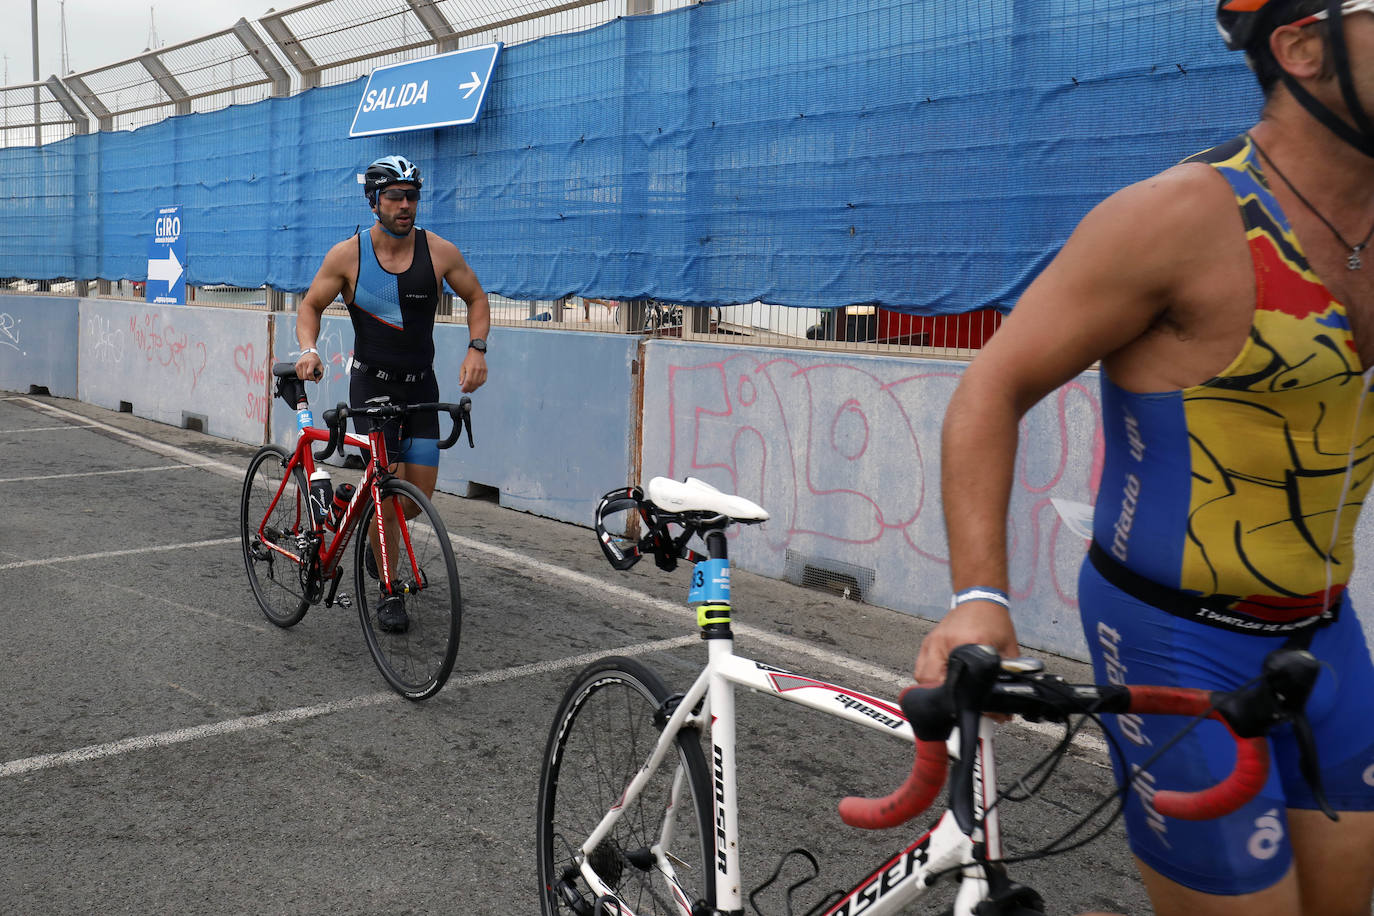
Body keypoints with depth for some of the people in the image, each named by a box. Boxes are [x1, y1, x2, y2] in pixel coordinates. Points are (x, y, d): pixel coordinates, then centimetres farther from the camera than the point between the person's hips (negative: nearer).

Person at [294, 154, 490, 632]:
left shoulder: (439, 251, -6)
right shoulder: (348, 255, -9)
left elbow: (476, 298, 8)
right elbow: (310, 306, 2)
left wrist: (476, 348, -8)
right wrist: (308, 350, -17)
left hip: (421, 386, 2)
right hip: (372, 383, -2)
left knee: (420, 496, 0)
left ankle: (376, 529, 35)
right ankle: (389, 594, 7)